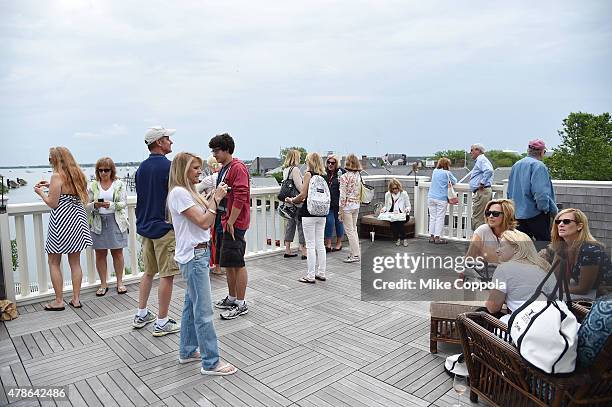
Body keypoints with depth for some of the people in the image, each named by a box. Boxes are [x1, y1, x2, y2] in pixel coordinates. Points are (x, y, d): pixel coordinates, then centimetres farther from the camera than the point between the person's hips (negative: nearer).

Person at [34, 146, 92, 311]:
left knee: (54, 262, 7)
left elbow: (52, 203, -12)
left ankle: (59, 301, 11)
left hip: (62, 221, -7)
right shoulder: (78, 174, 7)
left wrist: (41, 192, 5)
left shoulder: (57, 176, -13)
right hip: (77, 219, 7)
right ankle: (76, 299, 16)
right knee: (75, 262, 11)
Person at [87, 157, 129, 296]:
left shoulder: (119, 184, 3)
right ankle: (103, 284, 17)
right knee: (100, 254, 6)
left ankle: (120, 282, 17)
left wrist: (111, 205, -21)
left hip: (115, 221, -1)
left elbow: (123, 203, -3)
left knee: (117, 253, 5)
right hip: (98, 223, 2)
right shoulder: (92, 185, 7)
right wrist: (95, 205, -16)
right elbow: (86, 205, 5)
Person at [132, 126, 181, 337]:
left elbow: (142, 197, 16)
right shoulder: (168, 166, -15)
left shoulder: (141, 167, 9)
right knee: (166, 275, 0)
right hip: (164, 227, -8)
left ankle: (141, 315, 28)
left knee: (149, 272, 20)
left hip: (145, 227, 8)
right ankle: (162, 322, 8)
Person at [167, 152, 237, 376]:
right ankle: (211, 363, 4)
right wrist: (216, 198, -15)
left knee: (192, 305, 18)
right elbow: (203, 222, -19)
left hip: (200, 253, 10)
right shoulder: (179, 193, -15)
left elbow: (207, 220, 11)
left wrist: (215, 197, 3)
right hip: (193, 256, -10)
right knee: (204, 311, -4)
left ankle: (187, 351, 31)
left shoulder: (189, 192, 14)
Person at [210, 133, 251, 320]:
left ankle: (241, 304, 8)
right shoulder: (224, 169, 16)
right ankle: (232, 298, 30)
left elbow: (240, 198, -22)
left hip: (234, 224, -10)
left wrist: (230, 222, -21)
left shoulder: (237, 168, -14)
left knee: (237, 264, -2)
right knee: (228, 263, 17)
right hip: (224, 222, 10)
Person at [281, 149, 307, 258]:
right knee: (301, 225, -2)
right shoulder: (295, 169, -14)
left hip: (289, 202, 9)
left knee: (290, 224, 14)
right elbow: (299, 186, -18)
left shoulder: (285, 170, 12)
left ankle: (287, 250, 19)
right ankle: (304, 251, 4)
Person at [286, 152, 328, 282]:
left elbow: (303, 195, -15)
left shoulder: (308, 174, -9)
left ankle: (311, 276, 7)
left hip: (309, 213, -6)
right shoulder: (323, 175, 9)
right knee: (320, 244, 13)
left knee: (310, 245, 0)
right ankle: (321, 273, 21)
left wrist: (292, 200, 4)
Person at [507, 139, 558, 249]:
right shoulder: (538, 166, -11)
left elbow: (509, 192, 18)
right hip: (536, 214, -7)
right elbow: (541, 192, -21)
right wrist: (553, 210, -10)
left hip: (518, 214, 7)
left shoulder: (516, 165, 13)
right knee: (544, 242, 0)